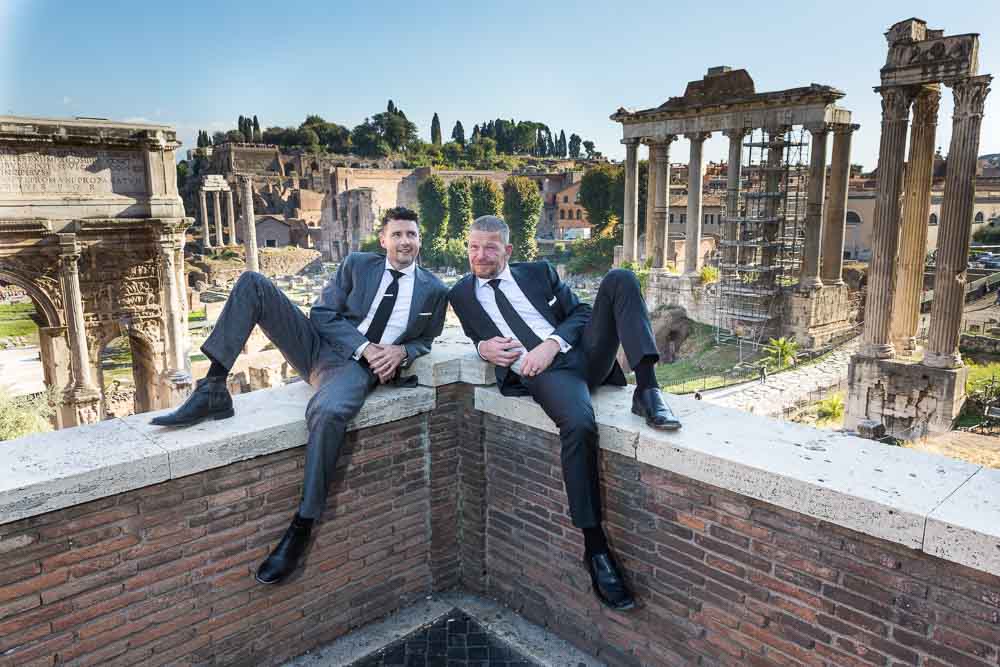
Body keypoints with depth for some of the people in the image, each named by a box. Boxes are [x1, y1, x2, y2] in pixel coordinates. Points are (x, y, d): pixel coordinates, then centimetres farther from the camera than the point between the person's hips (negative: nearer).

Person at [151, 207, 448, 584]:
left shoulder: (434, 291, 8)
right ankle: (213, 391, -17)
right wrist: (364, 346, -11)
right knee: (252, 283, -12)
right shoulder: (357, 264, 9)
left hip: (358, 368, -4)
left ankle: (301, 529, -27)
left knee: (329, 411, -41)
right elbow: (322, 314, 4)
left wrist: (401, 350, -6)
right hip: (318, 347, 4)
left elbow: (425, 341, 18)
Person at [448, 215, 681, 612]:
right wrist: (483, 347, 3)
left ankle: (647, 389, -25)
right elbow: (476, 334, 29)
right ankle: (595, 549, -26)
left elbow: (580, 313, 13)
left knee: (620, 279, -16)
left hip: (585, 353, 3)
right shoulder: (462, 294, 18)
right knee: (579, 424, -37)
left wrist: (553, 343, -8)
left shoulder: (538, 272, 19)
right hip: (541, 373, -3)